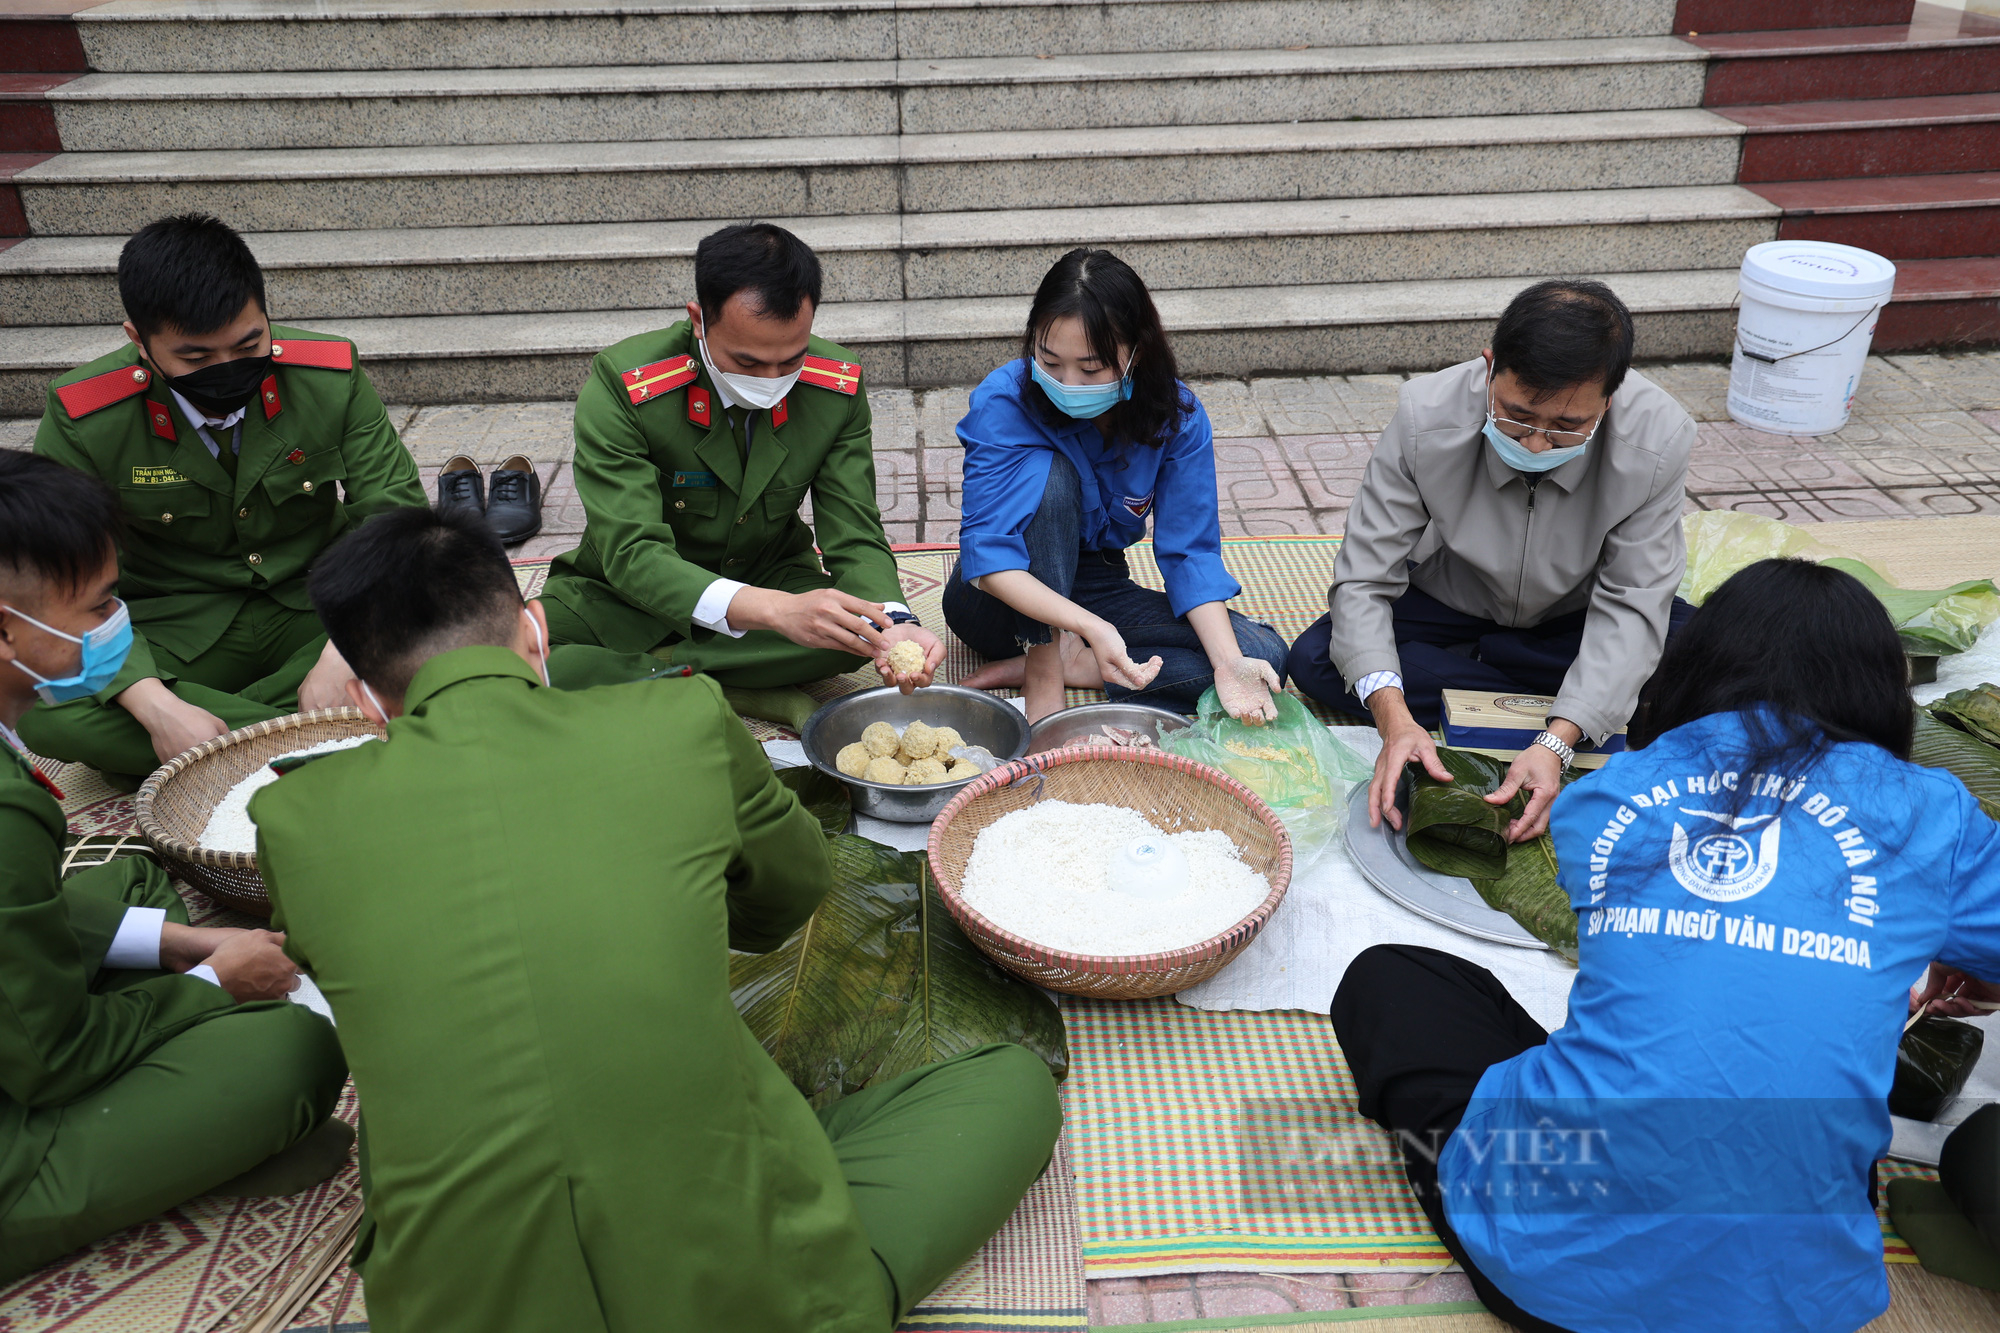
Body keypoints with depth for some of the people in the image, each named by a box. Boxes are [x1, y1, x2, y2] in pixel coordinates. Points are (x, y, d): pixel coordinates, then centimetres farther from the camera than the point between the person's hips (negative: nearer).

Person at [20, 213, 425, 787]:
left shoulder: (331, 377, -13)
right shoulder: (82, 418, -15)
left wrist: (345, 652, -29)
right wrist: (155, 707, -32)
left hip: (316, 610, 1)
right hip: (174, 630, 0)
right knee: (40, 708, -30)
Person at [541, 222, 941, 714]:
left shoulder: (838, 388, -15)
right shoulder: (620, 386, -26)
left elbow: (854, 538, -14)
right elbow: (632, 553, -34)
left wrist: (891, 623, -39)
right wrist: (774, 609, -51)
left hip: (772, 578, 2)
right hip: (629, 598, -2)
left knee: (856, 631, -29)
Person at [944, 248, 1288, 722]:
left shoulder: (1178, 416, -13)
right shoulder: (1003, 401, -23)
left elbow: (1189, 551, -12)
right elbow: (986, 556, -31)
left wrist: (1227, 663, -29)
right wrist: (1091, 627, -46)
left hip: (1096, 589, 4)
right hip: (1011, 601, -3)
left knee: (1263, 655, -17)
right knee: (1049, 470, -33)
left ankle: (1064, 661, -19)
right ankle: (1043, 679, -26)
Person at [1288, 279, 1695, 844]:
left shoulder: (1659, 439, -29)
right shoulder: (1425, 420, -30)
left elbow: (1631, 607, -26)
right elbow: (1363, 582, -27)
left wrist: (1557, 743, -41)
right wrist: (1395, 721, -44)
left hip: (1577, 616, 0)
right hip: (1449, 603, 0)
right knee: (1314, 660, -26)